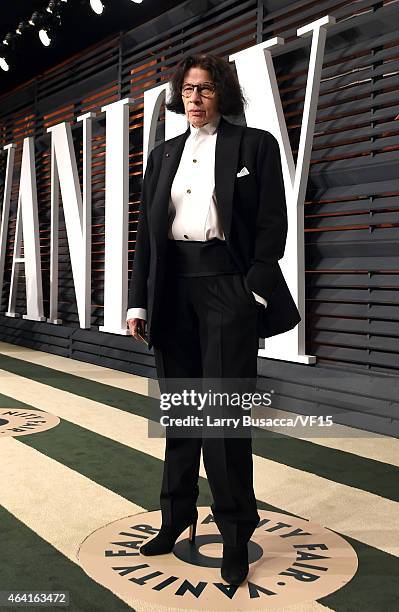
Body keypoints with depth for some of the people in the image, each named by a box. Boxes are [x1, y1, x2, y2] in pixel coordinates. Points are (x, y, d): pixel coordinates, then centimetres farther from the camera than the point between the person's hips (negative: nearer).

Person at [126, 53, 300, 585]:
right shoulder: (163, 155, 17)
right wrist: (139, 301, 6)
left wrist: (254, 293, -12)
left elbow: (272, 224, -2)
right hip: (173, 287, 5)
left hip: (227, 286, -4)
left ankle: (236, 535, 13)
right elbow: (146, 231, 13)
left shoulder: (255, 144, 4)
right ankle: (177, 517, 27)